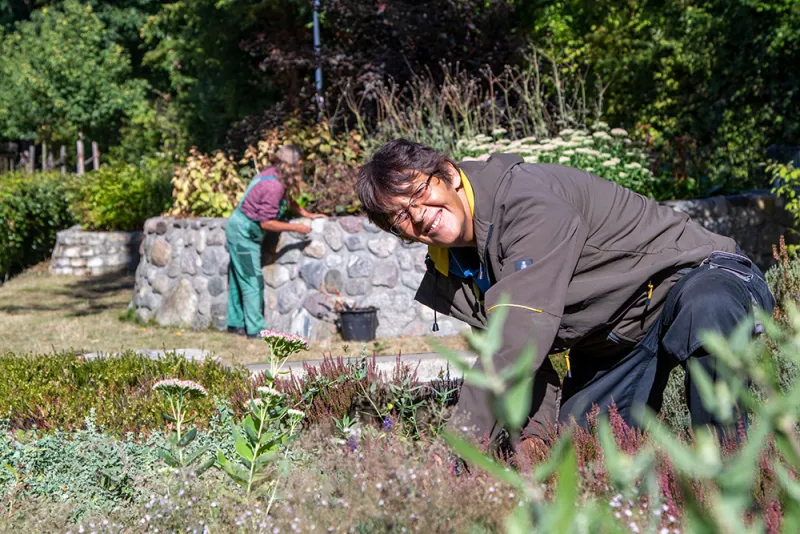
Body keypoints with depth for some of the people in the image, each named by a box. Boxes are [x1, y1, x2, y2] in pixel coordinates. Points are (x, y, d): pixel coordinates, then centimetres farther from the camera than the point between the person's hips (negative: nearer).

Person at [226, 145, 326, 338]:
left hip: (238, 229, 10)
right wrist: (296, 228, -18)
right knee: (253, 281, -5)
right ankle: (255, 329, 0)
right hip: (244, 233, -10)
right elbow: (267, 223, -25)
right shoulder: (274, 186, -27)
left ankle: (236, 324, 25)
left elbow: (288, 200, 19)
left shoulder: (272, 175, 2)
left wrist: (309, 215, 15)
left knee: (238, 280, 16)